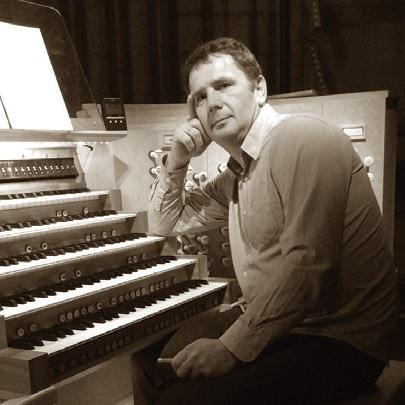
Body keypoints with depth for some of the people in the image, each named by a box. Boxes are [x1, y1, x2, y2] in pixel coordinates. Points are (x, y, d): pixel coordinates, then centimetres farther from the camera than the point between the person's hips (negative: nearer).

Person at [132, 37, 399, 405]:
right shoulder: (237, 174, 15)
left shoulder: (302, 138, -16)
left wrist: (232, 347, -23)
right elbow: (164, 225, 23)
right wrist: (176, 162, 6)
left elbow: (307, 263, -26)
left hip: (337, 342, -9)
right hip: (269, 320, 9)